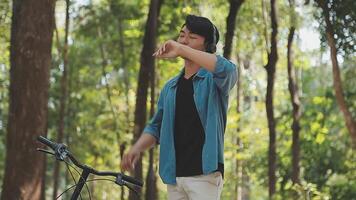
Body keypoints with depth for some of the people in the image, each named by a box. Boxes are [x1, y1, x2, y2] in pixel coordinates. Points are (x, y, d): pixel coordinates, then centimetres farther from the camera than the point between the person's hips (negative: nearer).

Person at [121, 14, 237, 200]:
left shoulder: (213, 81, -1)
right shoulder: (170, 87, 17)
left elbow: (227, 69, -26)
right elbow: (156, 127, 20)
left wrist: (182, 50, -27)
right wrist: (136, 148, 0)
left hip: (204, 174, -6)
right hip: (174, 176, 6)